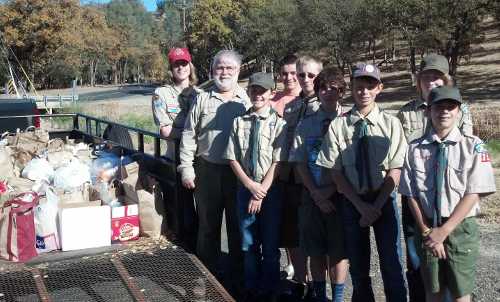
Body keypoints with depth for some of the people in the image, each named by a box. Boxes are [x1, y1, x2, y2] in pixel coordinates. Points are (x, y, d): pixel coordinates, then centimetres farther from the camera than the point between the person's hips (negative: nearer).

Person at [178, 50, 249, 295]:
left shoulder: (248, 100, 4)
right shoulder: (202, 99, 6)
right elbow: (189, 136, 6)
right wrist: (186, 168, -1)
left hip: (240, 172, -1)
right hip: (207, 170, 1)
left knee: (237, 227, 9)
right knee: (208, 225, 11)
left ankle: (239, 278, 24)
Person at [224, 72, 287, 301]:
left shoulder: (278, 123, -7)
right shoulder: (239, 122, 1)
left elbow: (277, 162, -11)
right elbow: (232, 158, 0)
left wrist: (261, 192, -14)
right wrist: (251, 186, -10)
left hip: (271, 189, -2)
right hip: (245, 187, 2)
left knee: (270, 244, 8)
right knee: (248, 243, 13)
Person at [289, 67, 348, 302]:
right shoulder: (306, 125, 4)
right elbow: (300, 163, 1)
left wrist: (331, 189, -12)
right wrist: (316, 193, -8)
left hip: (340, 194, -2)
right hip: (313, 194, 2)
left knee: (339, 248, 6)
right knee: (316, 249, 11)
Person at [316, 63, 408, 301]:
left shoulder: (391, 123, -4)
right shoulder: (338, 126, -4)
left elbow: (395, 170, -5)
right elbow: (336, 172, -4)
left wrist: (376, 206, -11)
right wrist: (361, 205, -9)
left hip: (384, 200, -1)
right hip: (352, 202, 1)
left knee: (391, 264, 1)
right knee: (358, 265, 11)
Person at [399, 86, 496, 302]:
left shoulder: (473, 146, -5)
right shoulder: (415, 149, -1)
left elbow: (474, 193, -10)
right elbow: (411, 195, -2)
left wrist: (444, 231, -13)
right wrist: (427, 232, -9)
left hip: (461, 229, -1)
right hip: (427, 228, 2)